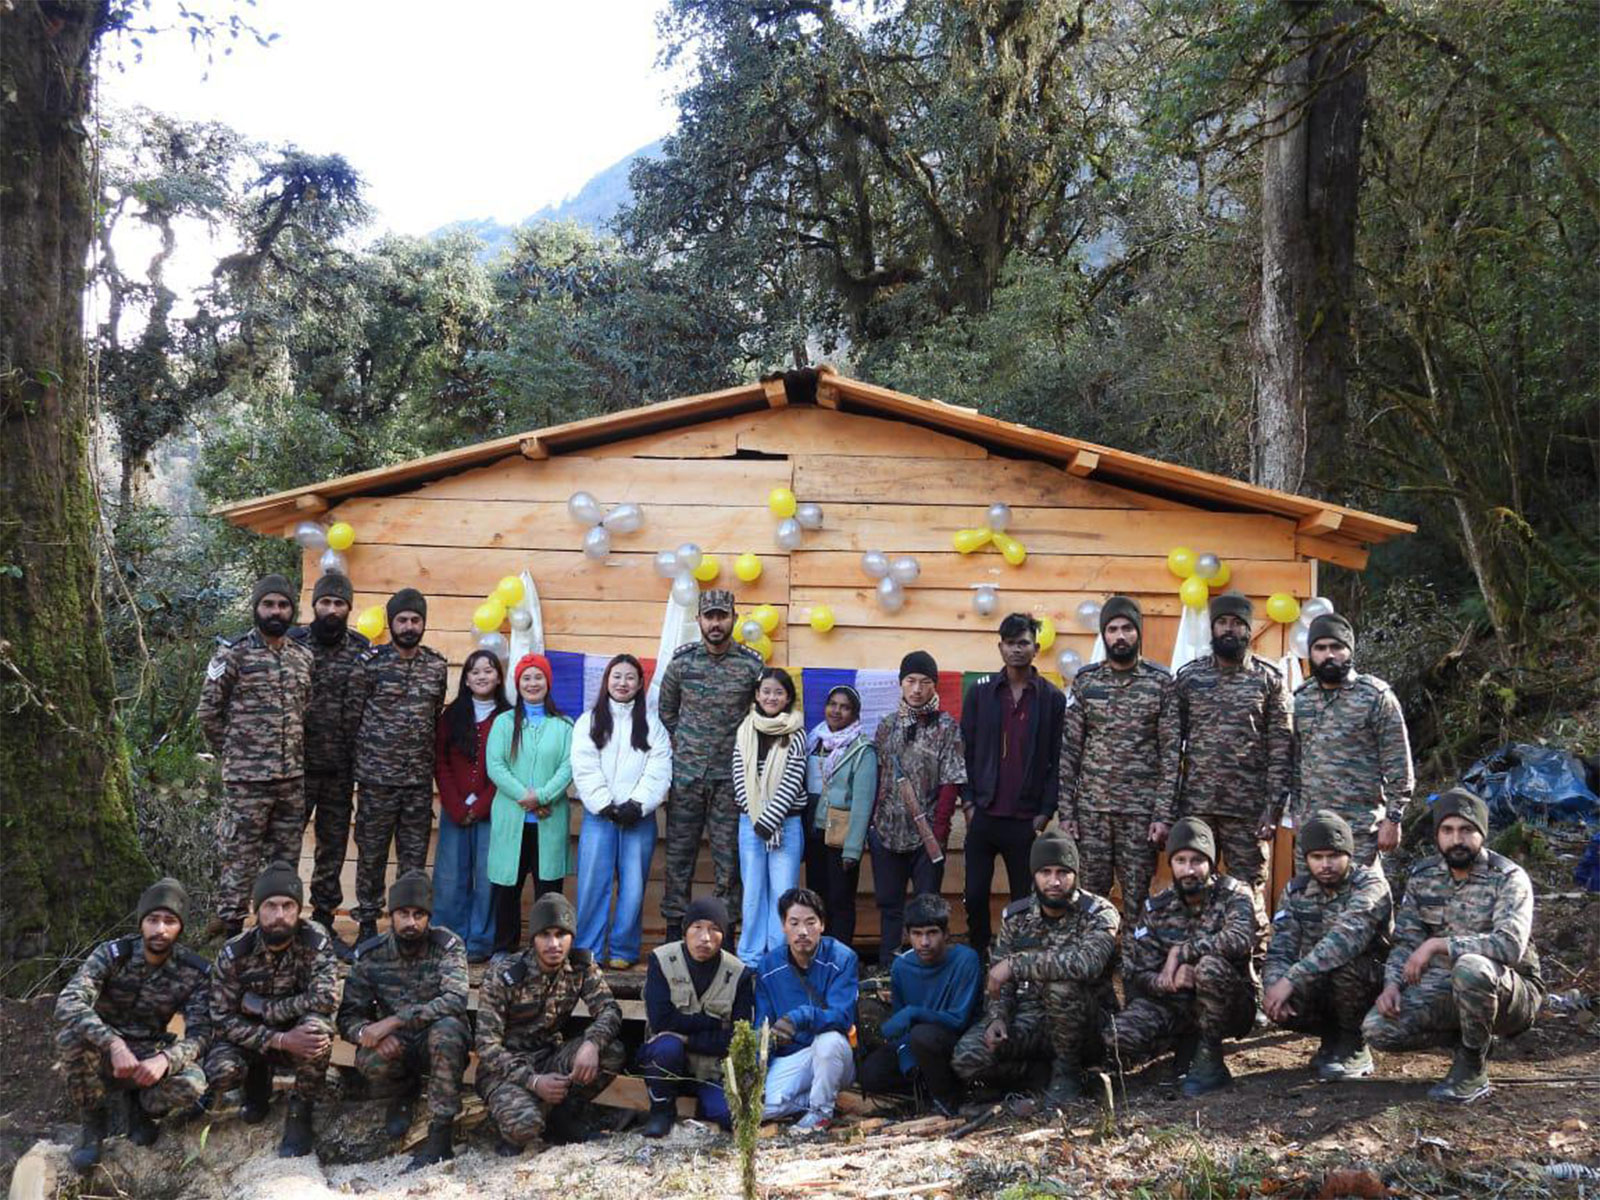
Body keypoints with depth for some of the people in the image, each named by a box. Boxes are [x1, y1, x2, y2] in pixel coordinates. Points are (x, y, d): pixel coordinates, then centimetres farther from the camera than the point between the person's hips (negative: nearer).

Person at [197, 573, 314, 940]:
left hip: (293, 776, 5)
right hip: (246, 778, -5)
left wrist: (297, 755, 12)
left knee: (286, 858, 11)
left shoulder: (303, 657, 10)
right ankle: (229, 927, 5)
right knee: (240, 858, -2)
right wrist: (233, 752, 1)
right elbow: (209, 711, -3)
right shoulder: (233, 654, -6)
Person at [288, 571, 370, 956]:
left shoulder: (362, 649, 6)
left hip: (341, 769, 3)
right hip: (298, 765, -3)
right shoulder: (293, 642, -2)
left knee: (334, 848, 11)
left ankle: (324, 922, 22)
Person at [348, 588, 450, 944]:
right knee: (372, 851, 6)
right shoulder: (371, 662, -5)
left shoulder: (437, 665, 6)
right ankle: (368, 922, 18)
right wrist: (360, 760, -1)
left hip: (420, 778, 3)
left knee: (415, 854, 8)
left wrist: (432, 760, 13)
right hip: (377, 777, -3)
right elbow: (353, 714, -1)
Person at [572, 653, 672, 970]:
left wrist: (637, 805, -11)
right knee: (593, 882, -5)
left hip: (639, 816, 0)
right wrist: (606, 806, -10)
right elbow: (585, 770, -1)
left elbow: (659, 771, 0)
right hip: (599, 814, 0)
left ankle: (623, 950, 8)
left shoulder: (652, 724, 10)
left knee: (633, 885, 0)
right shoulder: (588, 722, 9)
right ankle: (588, 952, 1)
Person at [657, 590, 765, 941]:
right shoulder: (682, 660, 1)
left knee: (728, 855, 3)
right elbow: (666, 711, 13)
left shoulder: (752, 664, -2)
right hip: (686, 773, 1)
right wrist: (683, 745, 10)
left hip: (731, 777, -1)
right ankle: (674, 928, 14)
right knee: (679, 852, 5)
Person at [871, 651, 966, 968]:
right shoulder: (887, 725, 8)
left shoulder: (946, 727, -3)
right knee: (889, 904, 11)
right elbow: (874, 775, 10)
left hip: (926, 834, -4)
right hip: (887, 831, 4)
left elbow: (950, 784, -7)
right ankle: (887, 968, 19)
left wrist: (939, 831, -13)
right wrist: (871, 820, 4)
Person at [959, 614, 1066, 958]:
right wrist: (968, 801, -1)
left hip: (1027, 820, -1)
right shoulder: (980, 692, 5)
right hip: (984, 815, 1)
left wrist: (1046, 812, -5)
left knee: (1024, 900, 4)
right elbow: (965, 750, 6)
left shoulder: (1053, 699, 2)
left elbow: (1058, 762, 1)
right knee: (975, 896, 5)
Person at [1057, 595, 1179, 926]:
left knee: (1137, 898, 3)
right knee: (1091, 893, 5)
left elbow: (1171, 754, -2)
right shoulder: (1085, 681, 6)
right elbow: (1069, 750, 6)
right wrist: (1066, 811, 0)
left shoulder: (1161, 683, 0)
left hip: (1141, 811, -2)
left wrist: (1164, 814, -9)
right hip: (1091, 809, 2)